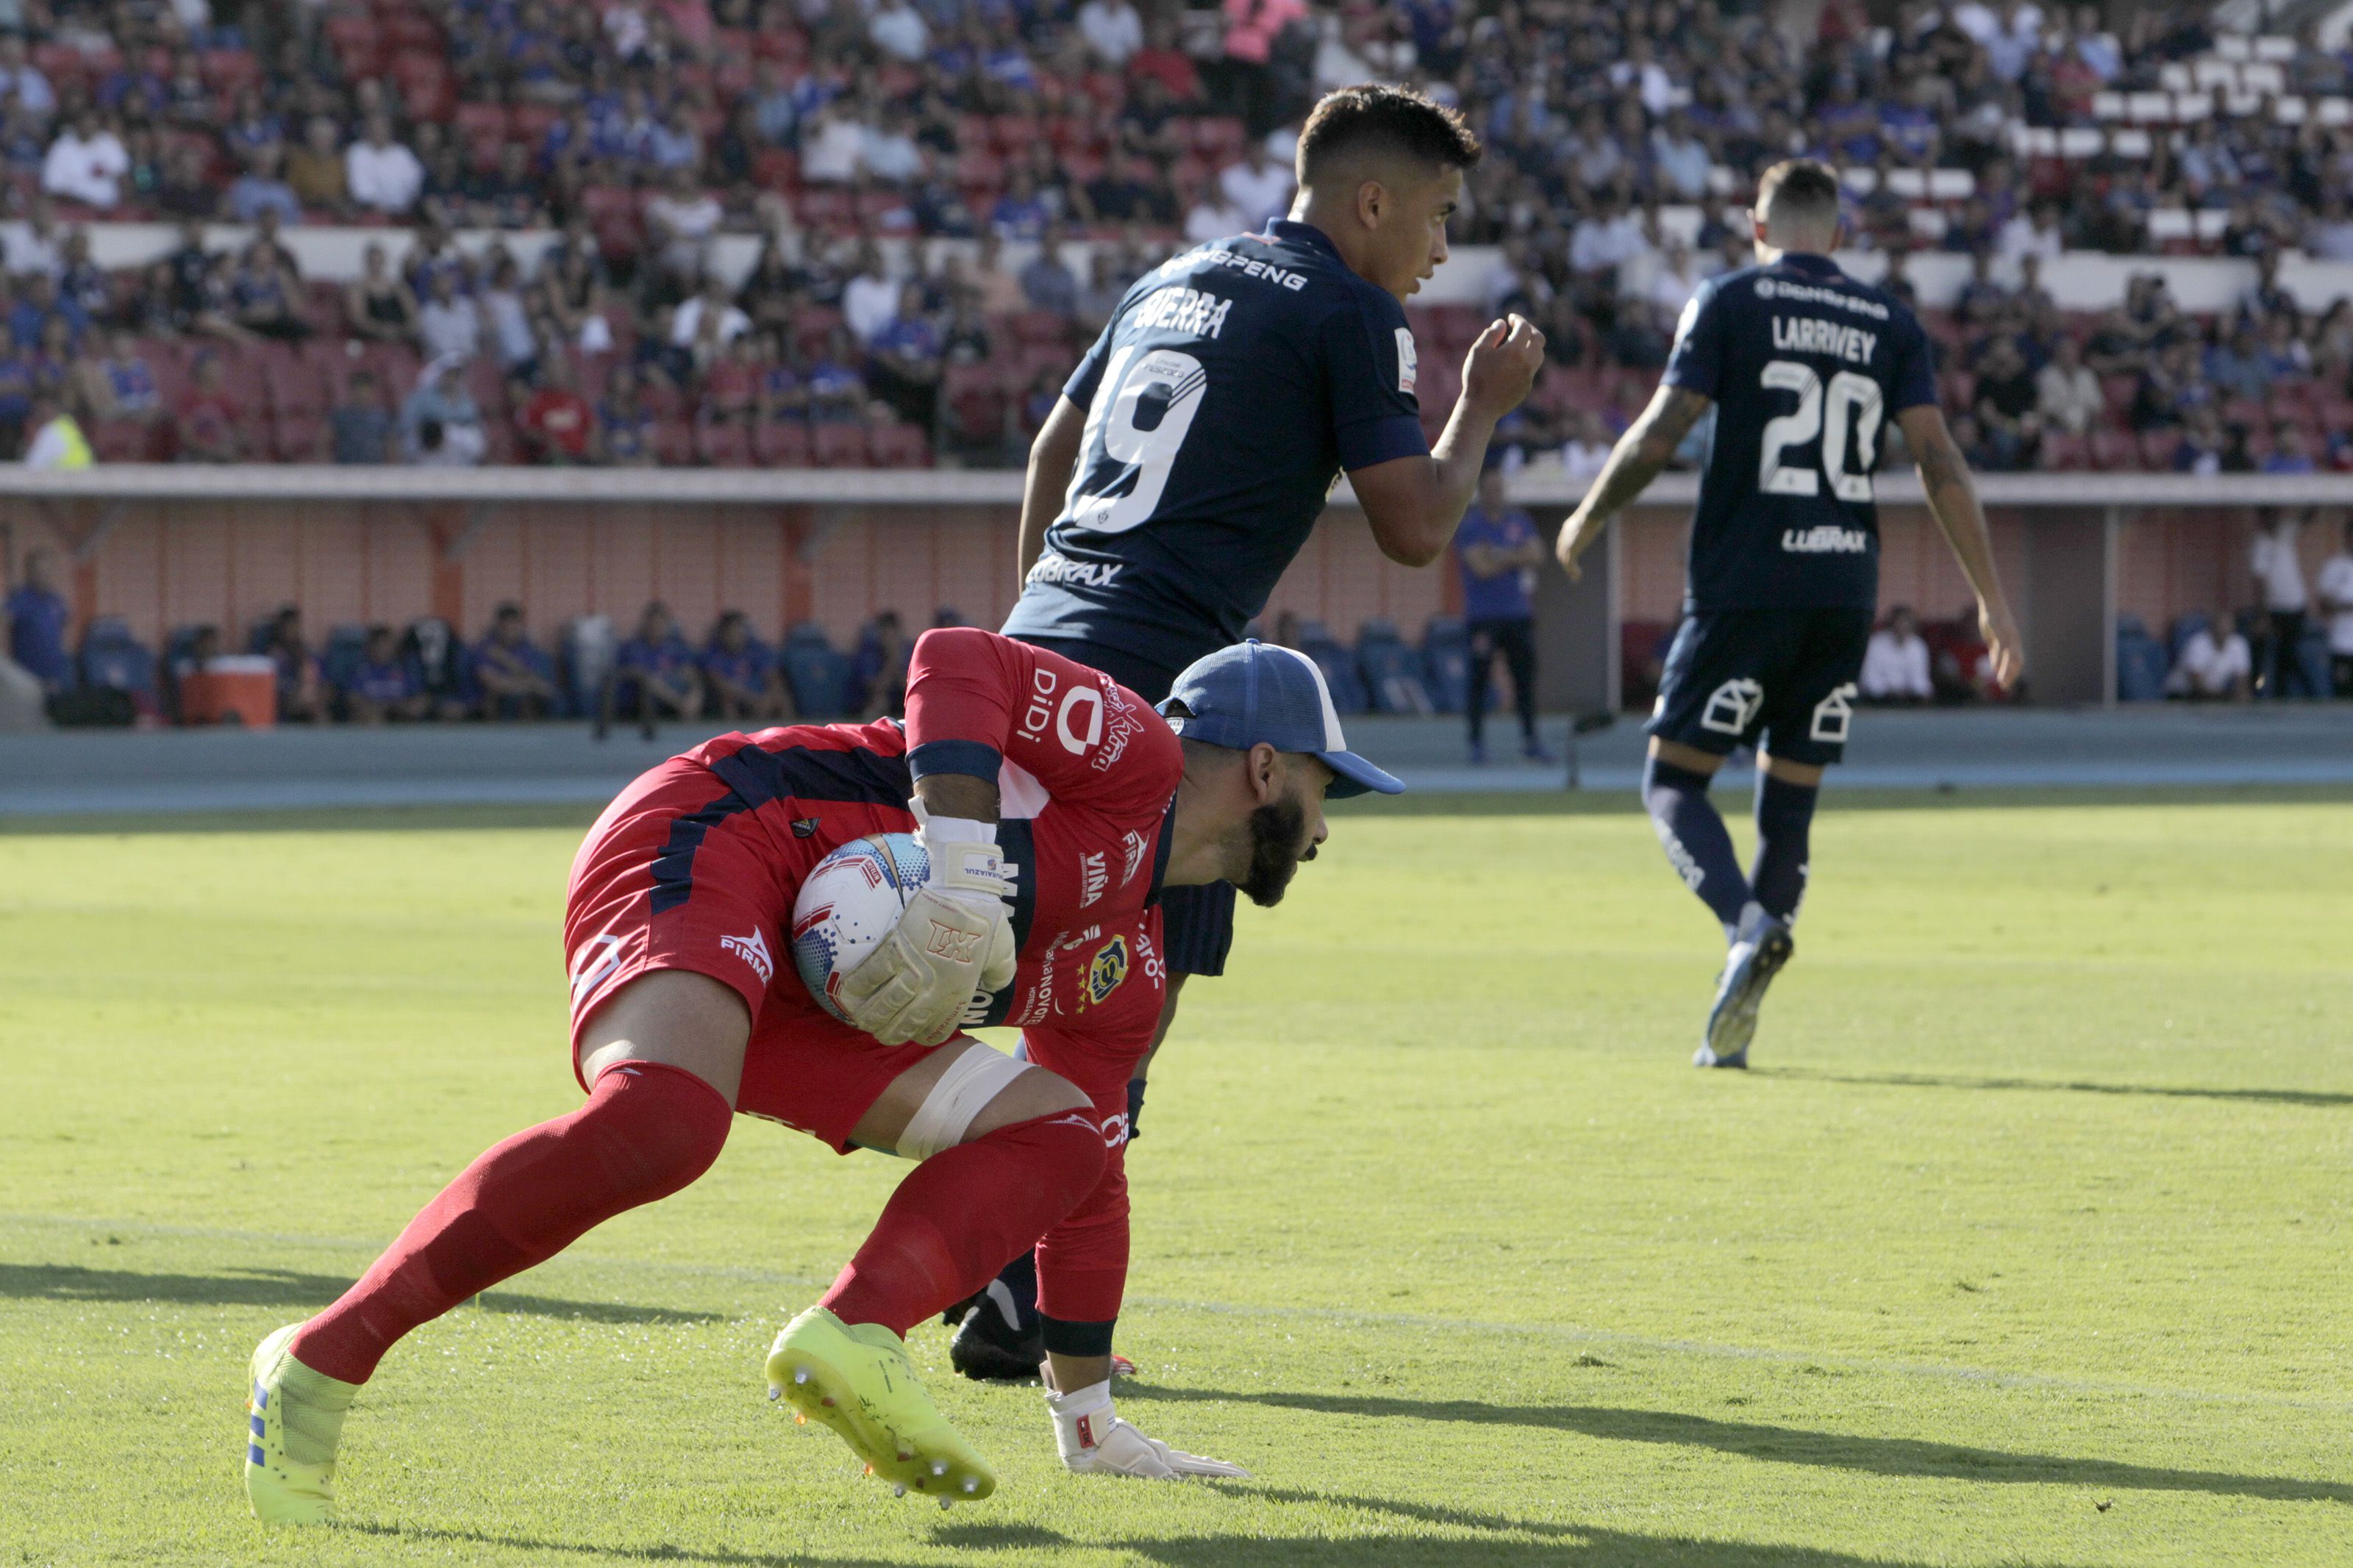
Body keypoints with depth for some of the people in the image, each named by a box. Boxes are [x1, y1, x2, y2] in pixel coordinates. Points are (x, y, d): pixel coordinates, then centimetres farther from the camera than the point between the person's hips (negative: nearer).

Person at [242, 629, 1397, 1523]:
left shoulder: (1127, 968, 26)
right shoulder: (1134, 756, 0)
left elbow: (1086, 1177, 32)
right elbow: (957, 662, -16)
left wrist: (1089, 1415, 32)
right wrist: (964, 872, -27)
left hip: (793, 993, 10)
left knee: (1058, 1135, 3)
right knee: (659, 1126, -36)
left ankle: (855, 1337, -23)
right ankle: (322, 1363, -30)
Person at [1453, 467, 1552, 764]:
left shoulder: (1519, 520, 11)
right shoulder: (1468, 526, -3)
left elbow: (1537, 556, -1)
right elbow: (1481, 567, -14)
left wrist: (1500, 557, -11)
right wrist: (1517, 558, -3)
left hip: (1518, 614, 4)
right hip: (1482, 615, -4)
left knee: (1526, 677, 2)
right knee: (1479, 679, -5)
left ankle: (1530, 740, 7)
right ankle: (1477, 742, -1)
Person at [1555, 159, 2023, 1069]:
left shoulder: (1730, 302, 0)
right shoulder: (1889, 324, 9)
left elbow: (1662, 432, -6)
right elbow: (1940, 463, 3)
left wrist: (1589, 519, 11)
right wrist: (1991, 598, 5)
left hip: (1744, 588, -4)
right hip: (1844, 594, 4)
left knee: (1674, 781, 4)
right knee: (1789, 799, 11)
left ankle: (1750, 922, -25)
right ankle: (1735, 1026, 7)